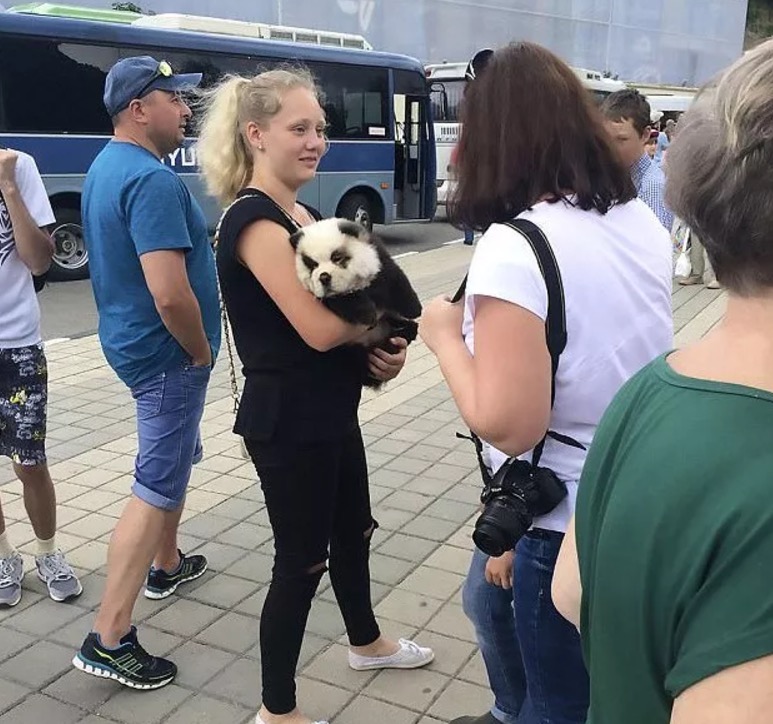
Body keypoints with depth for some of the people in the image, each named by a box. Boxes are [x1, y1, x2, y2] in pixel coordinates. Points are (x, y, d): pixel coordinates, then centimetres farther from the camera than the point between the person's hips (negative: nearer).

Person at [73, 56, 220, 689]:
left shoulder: (106, 166, 9)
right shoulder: (152, 180, -23)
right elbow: (170, 293, -32)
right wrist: (201, 351, -15)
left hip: (135, 342, 10)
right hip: (168, 353, -10)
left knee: (177, 458, 26)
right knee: (156, 489, -4)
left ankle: (167, 565, 44)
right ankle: (109, 640, 2)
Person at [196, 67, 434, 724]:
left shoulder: (302, 212, 10)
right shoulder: (253, 221, -20)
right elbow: (319, 327, -27)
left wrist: (386, 347, -8)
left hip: (332, 410, 9)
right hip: (288, 420, -9)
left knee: (353, 531, 24)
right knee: (302, 558, 3)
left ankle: (367, 643, 49)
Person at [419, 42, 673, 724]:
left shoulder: (514, 247, -25)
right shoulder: (642, 221, 0)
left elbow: (506, 426, -26)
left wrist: (446, 336, -12)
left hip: (568, 520, -8)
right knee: (489, 599, 31)